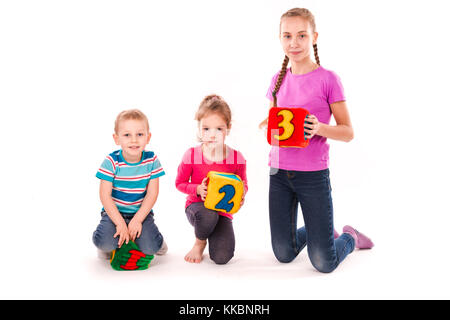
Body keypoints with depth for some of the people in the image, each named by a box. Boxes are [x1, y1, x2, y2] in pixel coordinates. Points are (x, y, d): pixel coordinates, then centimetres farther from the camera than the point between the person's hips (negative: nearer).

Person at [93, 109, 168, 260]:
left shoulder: (151, 160, -8)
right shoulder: (111, 162, -13)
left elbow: (152, 194, -8)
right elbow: (105, 196, -13)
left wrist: (137, 220, -16)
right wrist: (120, 223, -19)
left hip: (142, 212, 1)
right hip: (114, 212, -1)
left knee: (150, 247, -20)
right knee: (105, 243, -27)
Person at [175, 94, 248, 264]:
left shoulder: (237, 158, -10)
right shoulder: (191, 155, -12)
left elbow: (243, 185, 5)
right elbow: (180, 183, 0)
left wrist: (241, 195, -19)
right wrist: (198, 189, -21)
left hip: (223, 210, 1)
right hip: (197, 206, -1)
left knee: (222, 258, -18)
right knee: (208, 215, -40)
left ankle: (213, 236, 20)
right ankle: (199, 243, -3)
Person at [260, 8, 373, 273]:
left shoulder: (328, 79, -7)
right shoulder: (279, 80, 6)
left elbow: (348, 132, -5)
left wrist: (319, 128, -24)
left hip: (313, 174, -4)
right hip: (279, 172, 4)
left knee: (324, 263, -2)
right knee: (284, 254, 10)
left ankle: (350, 237, 30)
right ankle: (318, 231, 39)